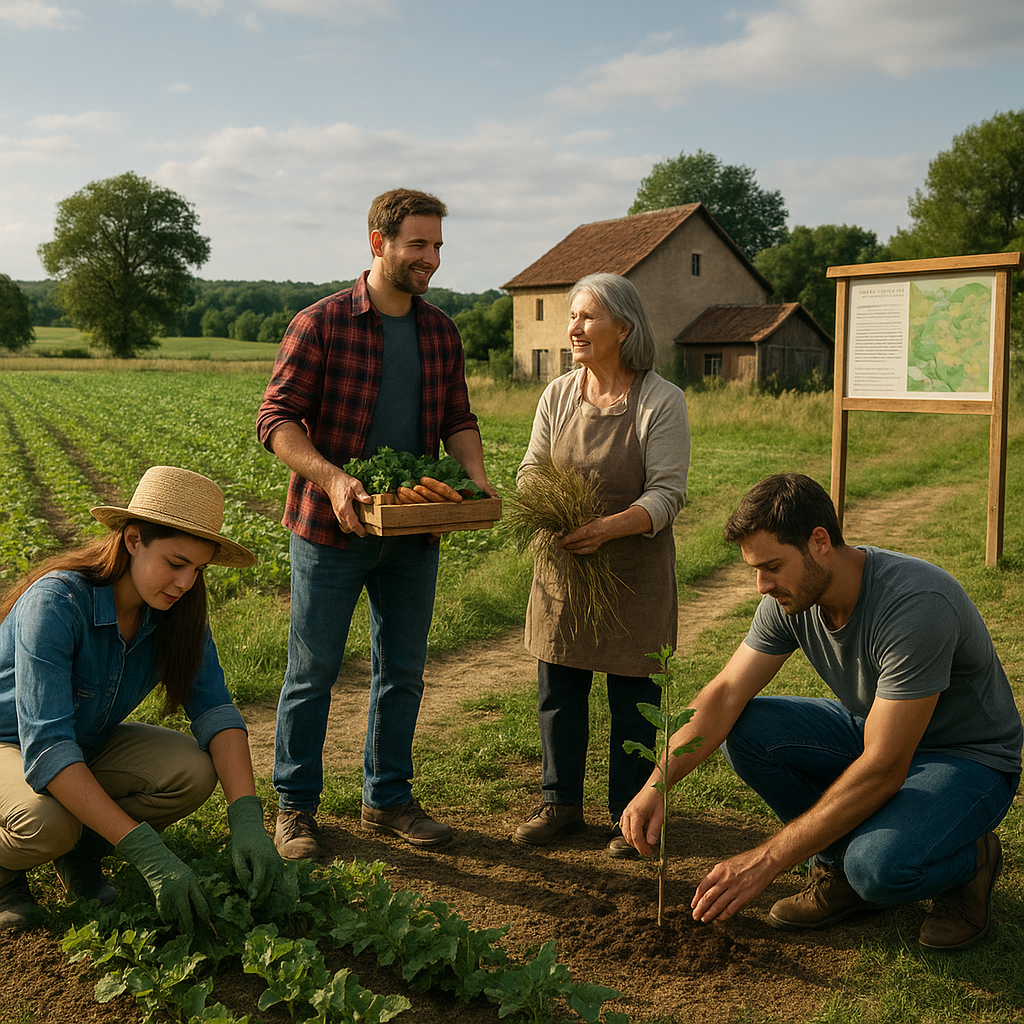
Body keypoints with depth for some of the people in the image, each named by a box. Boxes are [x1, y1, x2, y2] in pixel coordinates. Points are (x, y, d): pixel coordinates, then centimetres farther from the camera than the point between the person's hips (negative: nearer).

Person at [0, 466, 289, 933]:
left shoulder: (177, 611, -14)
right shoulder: (55, 604, -33)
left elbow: (213, 707, -18)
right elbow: (45, 748, -38)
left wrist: (247, 817, -35)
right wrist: (146, 851, -45)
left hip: (89, 745, 5)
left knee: (194, 769, -22)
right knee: (47, 821, -37)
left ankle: (81, 851, 4)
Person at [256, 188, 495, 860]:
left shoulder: (441, 332, 9)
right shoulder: (322, 323, -8)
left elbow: (458, 419, 15)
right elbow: (277, 420, -12)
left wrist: (475, 476, -5)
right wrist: (332, 478, -27)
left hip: (415, 533, 5)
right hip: (332, 529, -5)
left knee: (403, 672, 13)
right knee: (314, 671, 6)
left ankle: (389, 798, 29)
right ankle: (296, 809, 21)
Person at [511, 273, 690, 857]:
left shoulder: (662, 401, -9)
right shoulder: (558, 395, 6)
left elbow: (668, 492, -13)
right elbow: (532, 469, 9)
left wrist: (610, 527, -30)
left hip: (635, 572, -4)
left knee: (633, 698, 6)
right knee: (558, 689, 11)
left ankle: (630, 815, 22)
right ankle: (561, 804, 28)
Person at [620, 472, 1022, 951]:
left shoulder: (917, 605, -35)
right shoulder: (791, 597, -12)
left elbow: (882, 771, -35)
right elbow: (725, 695, -11)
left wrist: (766, 860, -33)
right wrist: (657, 783, -28)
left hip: (970, 756, -6)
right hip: (872, 730, 7)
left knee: (878, 866, -34)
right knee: (744, 730, -16)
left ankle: (970, 859, 1)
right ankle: (839, 864, 2)